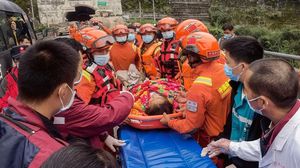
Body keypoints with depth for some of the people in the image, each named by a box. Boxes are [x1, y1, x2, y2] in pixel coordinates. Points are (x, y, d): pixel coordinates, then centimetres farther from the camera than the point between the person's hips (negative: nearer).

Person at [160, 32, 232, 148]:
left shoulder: (199, 87, -34)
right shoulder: (224, 69, -14)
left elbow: (191, 127, -23)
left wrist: (169, 122, -8)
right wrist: (190, 100, 6)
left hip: (209, 142, -6)